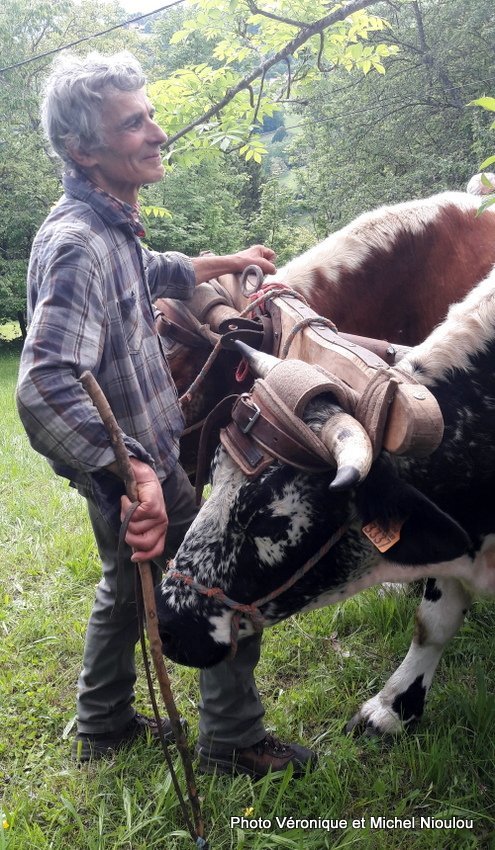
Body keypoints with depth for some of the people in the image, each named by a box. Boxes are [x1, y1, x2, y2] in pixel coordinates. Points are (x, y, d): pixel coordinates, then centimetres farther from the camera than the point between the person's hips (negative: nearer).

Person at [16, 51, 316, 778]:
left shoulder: (109, 227, 3)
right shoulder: (76, 246, -29)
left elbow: (149, 274, 27)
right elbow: (44, 388, -41)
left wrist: (223, 264, 31)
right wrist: (134, 474, -48)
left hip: (128, 464, 10)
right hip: (138, 473, -10)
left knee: (128, 587, 25)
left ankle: (103, 725, 45)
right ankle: (233, 743, 27)